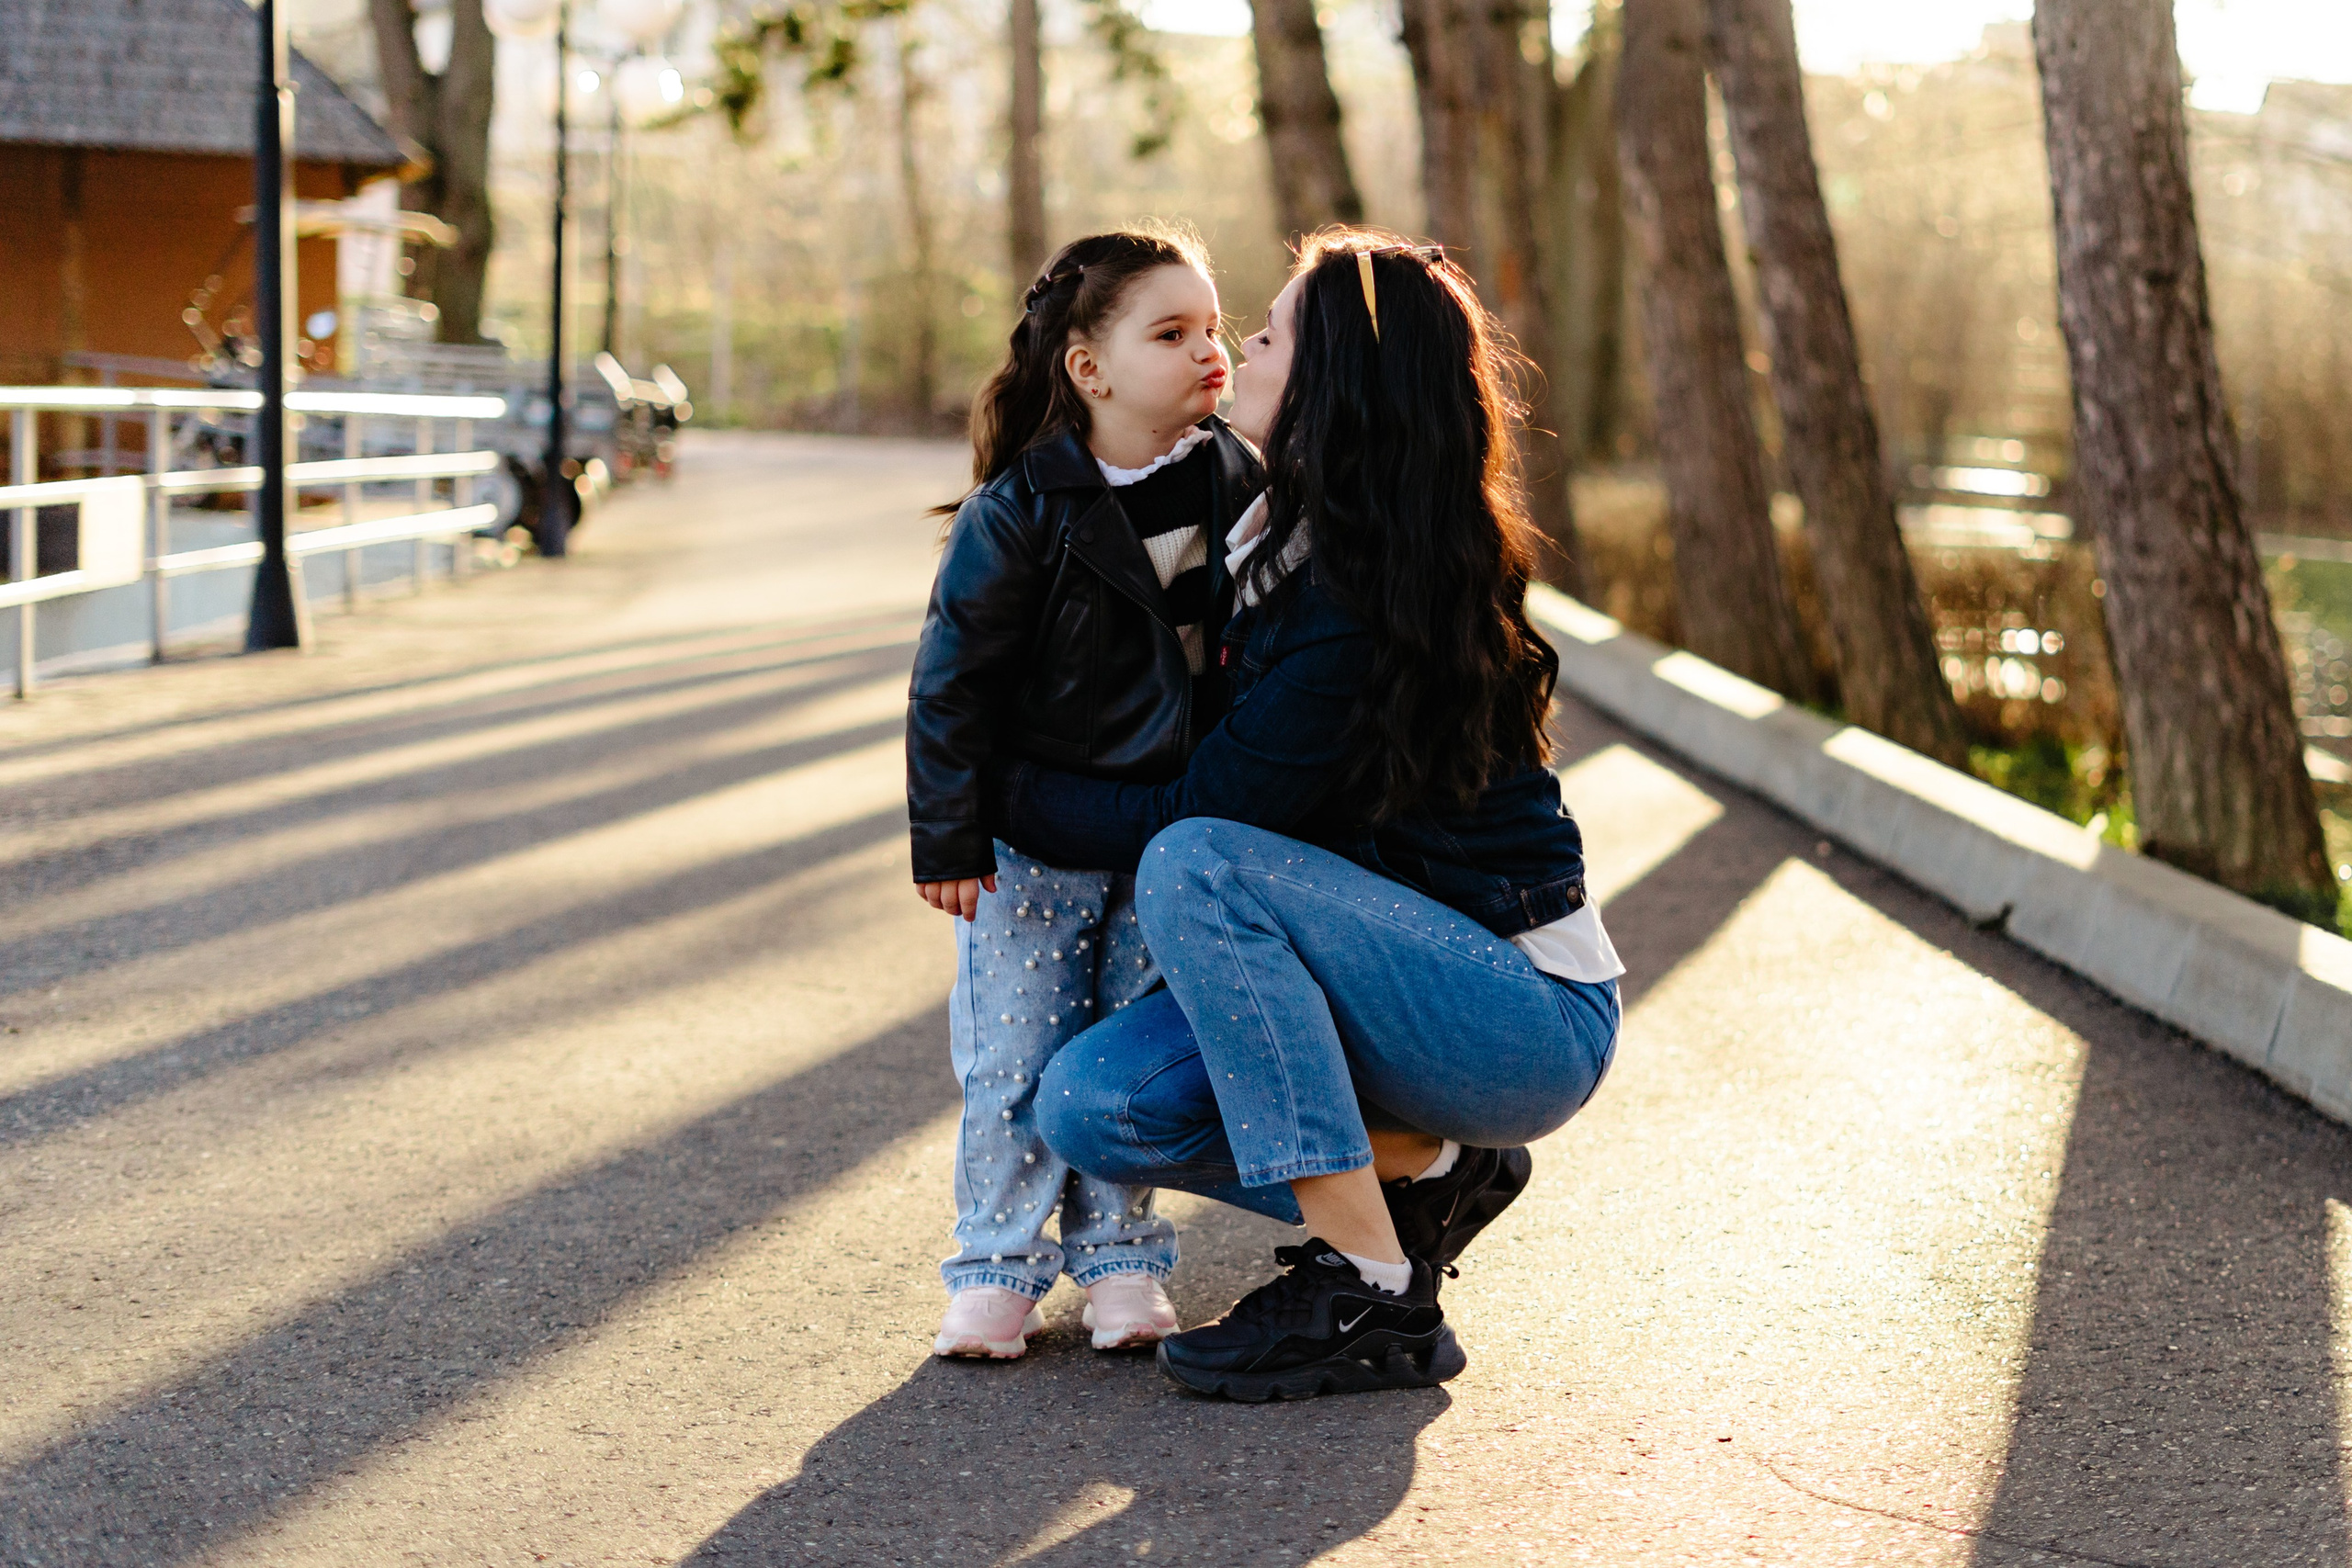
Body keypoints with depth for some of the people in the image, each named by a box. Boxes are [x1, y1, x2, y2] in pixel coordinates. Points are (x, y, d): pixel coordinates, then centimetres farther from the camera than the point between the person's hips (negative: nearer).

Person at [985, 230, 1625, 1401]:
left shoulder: (1364, 606, -24)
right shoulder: (1282, 535, 4)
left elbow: (1201, 814, -18)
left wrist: (1001, 791, -7)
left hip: (1533, 1016, -8)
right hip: (1418, 983, 8)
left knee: (1196, 869, -29)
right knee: (1091, 1105, -9)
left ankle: (1372, 1301, -24)